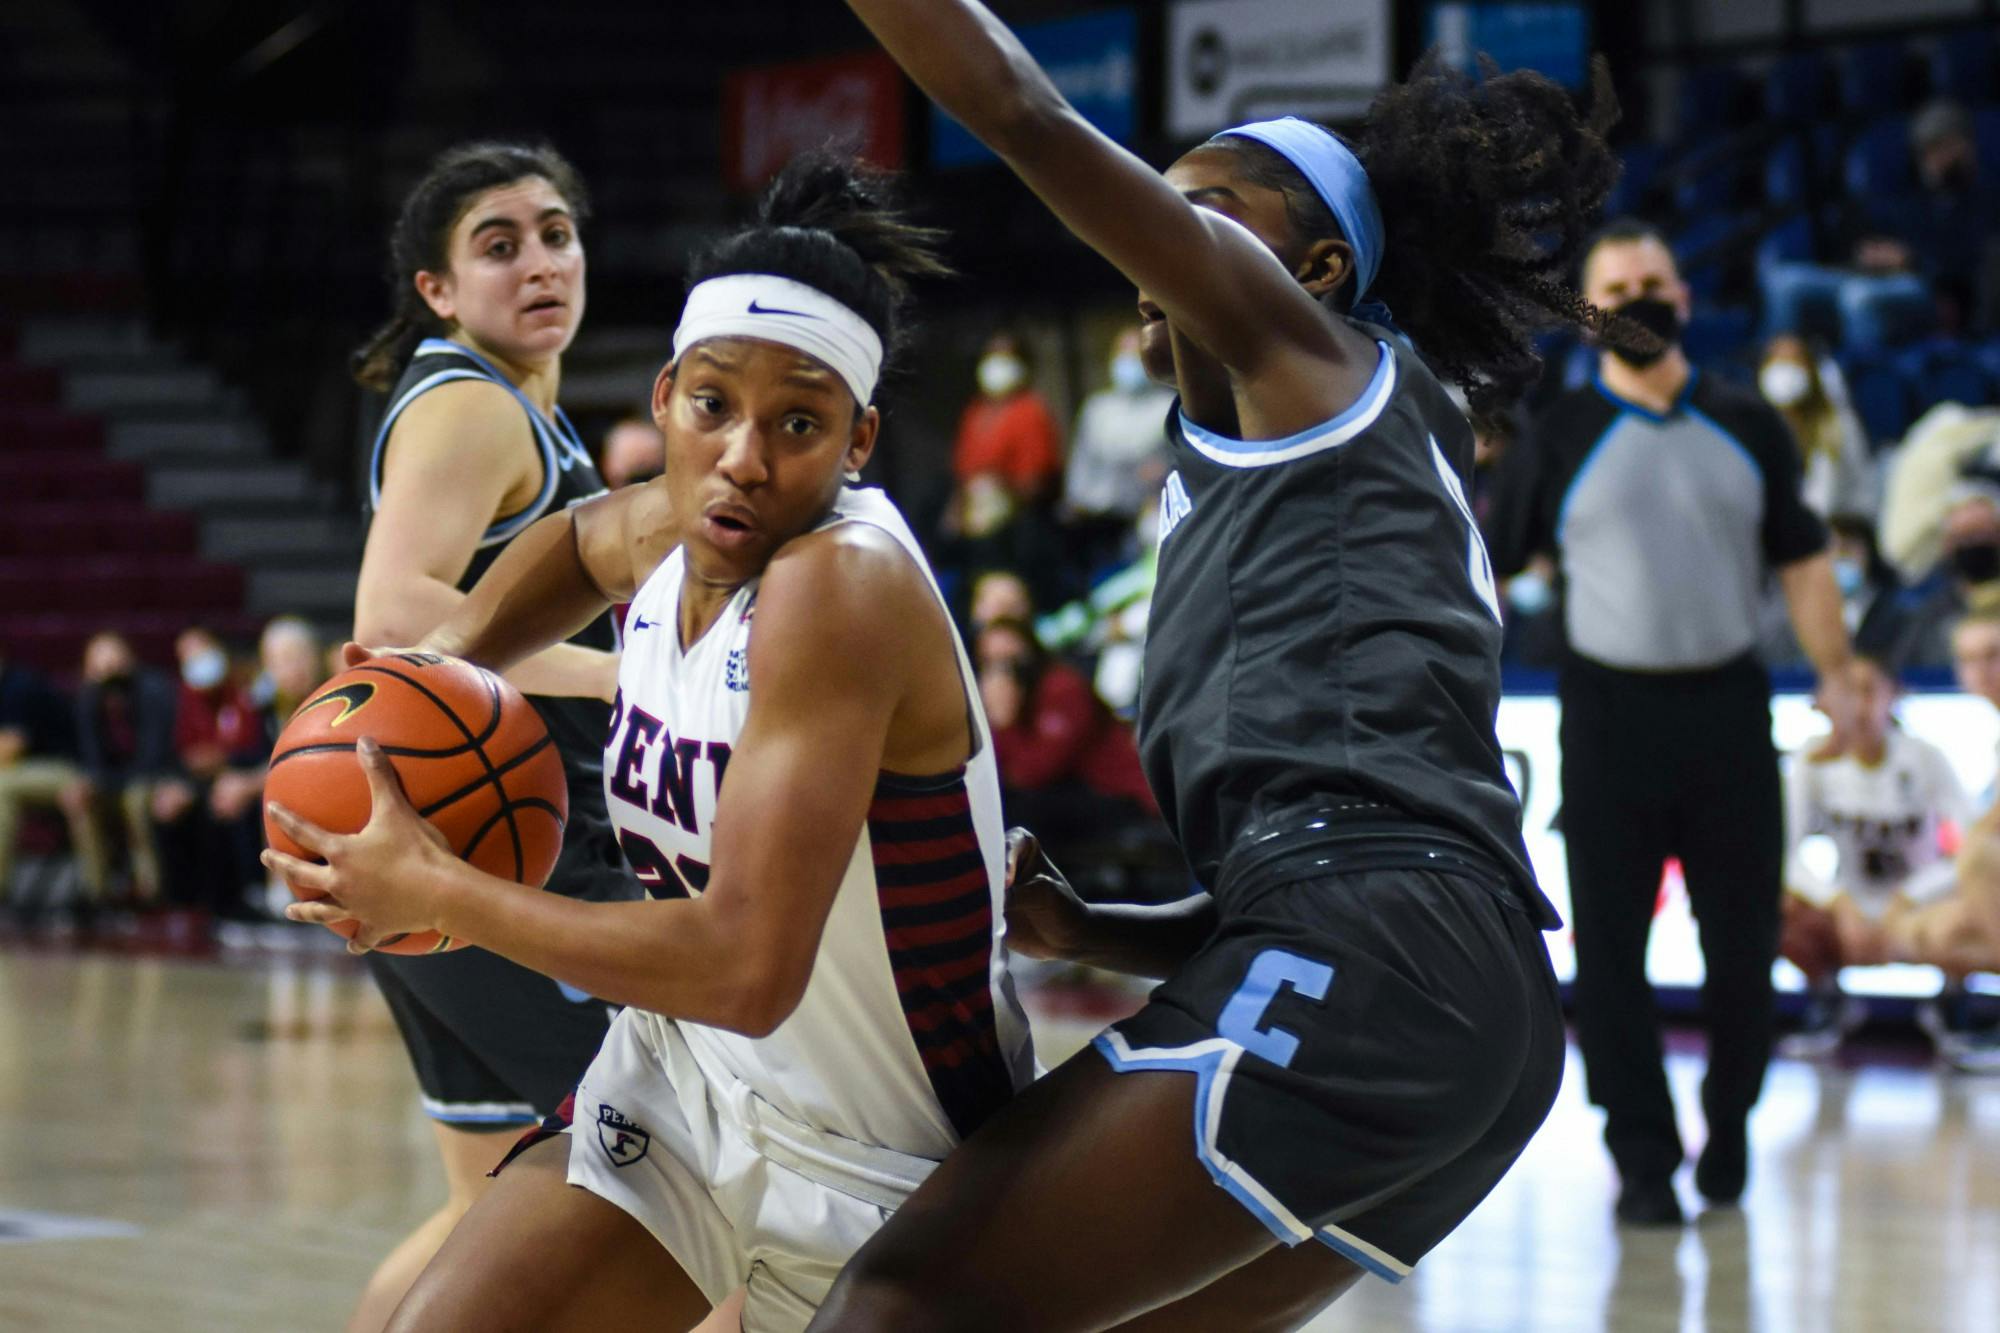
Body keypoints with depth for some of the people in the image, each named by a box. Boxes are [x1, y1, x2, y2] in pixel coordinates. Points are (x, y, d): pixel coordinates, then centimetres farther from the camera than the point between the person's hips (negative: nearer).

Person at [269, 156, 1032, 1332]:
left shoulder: (843, 584, -28)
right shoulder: (662, 533, -4)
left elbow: (745, 967, -35)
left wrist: (438, 891, -24)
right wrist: (448, 657, 7)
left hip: (882, 1181, -7)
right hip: (693, 1077, 7)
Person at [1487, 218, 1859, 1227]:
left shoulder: (1747, 426, 8)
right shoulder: (1559, 438, 1)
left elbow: (1801, 560, 11)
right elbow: (1492, 569, 1)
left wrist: (1834, 675, 3)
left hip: (1727, 706, 2)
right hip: (1610, 711, -2)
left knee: (1742, 935, 4)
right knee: (1610, 946, -2)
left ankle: (1728, 1124, 25)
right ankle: (1642, 1159, 6)